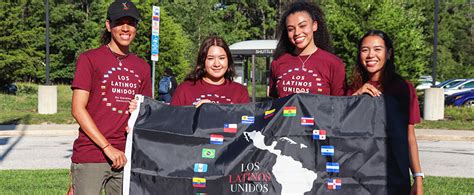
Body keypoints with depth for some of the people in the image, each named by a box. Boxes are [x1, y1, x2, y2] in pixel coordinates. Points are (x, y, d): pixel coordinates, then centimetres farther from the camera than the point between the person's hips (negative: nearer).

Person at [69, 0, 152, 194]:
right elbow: (78, 109, -7)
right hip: (90, 157, -4)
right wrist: (108, 147, -13)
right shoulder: (89, 59, -1)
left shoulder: (142, 67, 13)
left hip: (125, 157, 5)